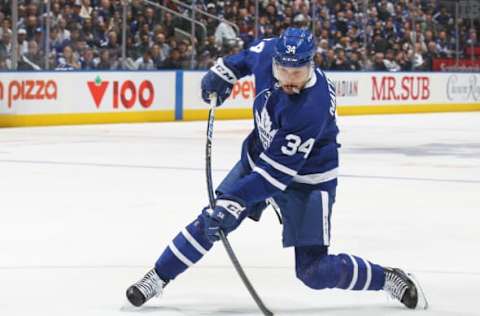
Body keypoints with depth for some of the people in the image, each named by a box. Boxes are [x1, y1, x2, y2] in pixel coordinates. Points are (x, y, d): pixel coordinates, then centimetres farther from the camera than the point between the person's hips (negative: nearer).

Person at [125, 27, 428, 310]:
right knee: (210, 221, 0)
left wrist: (234, 201, -37)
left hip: (307, 179, -6)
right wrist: (222, 72, 12)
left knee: (313, 270, -8)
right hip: (260, 155, 6)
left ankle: (390, 279, 11)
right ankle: (157, 278, 15)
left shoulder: (313, 108, -37)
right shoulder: (269, 52, -19)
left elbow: (275, 171, -35)